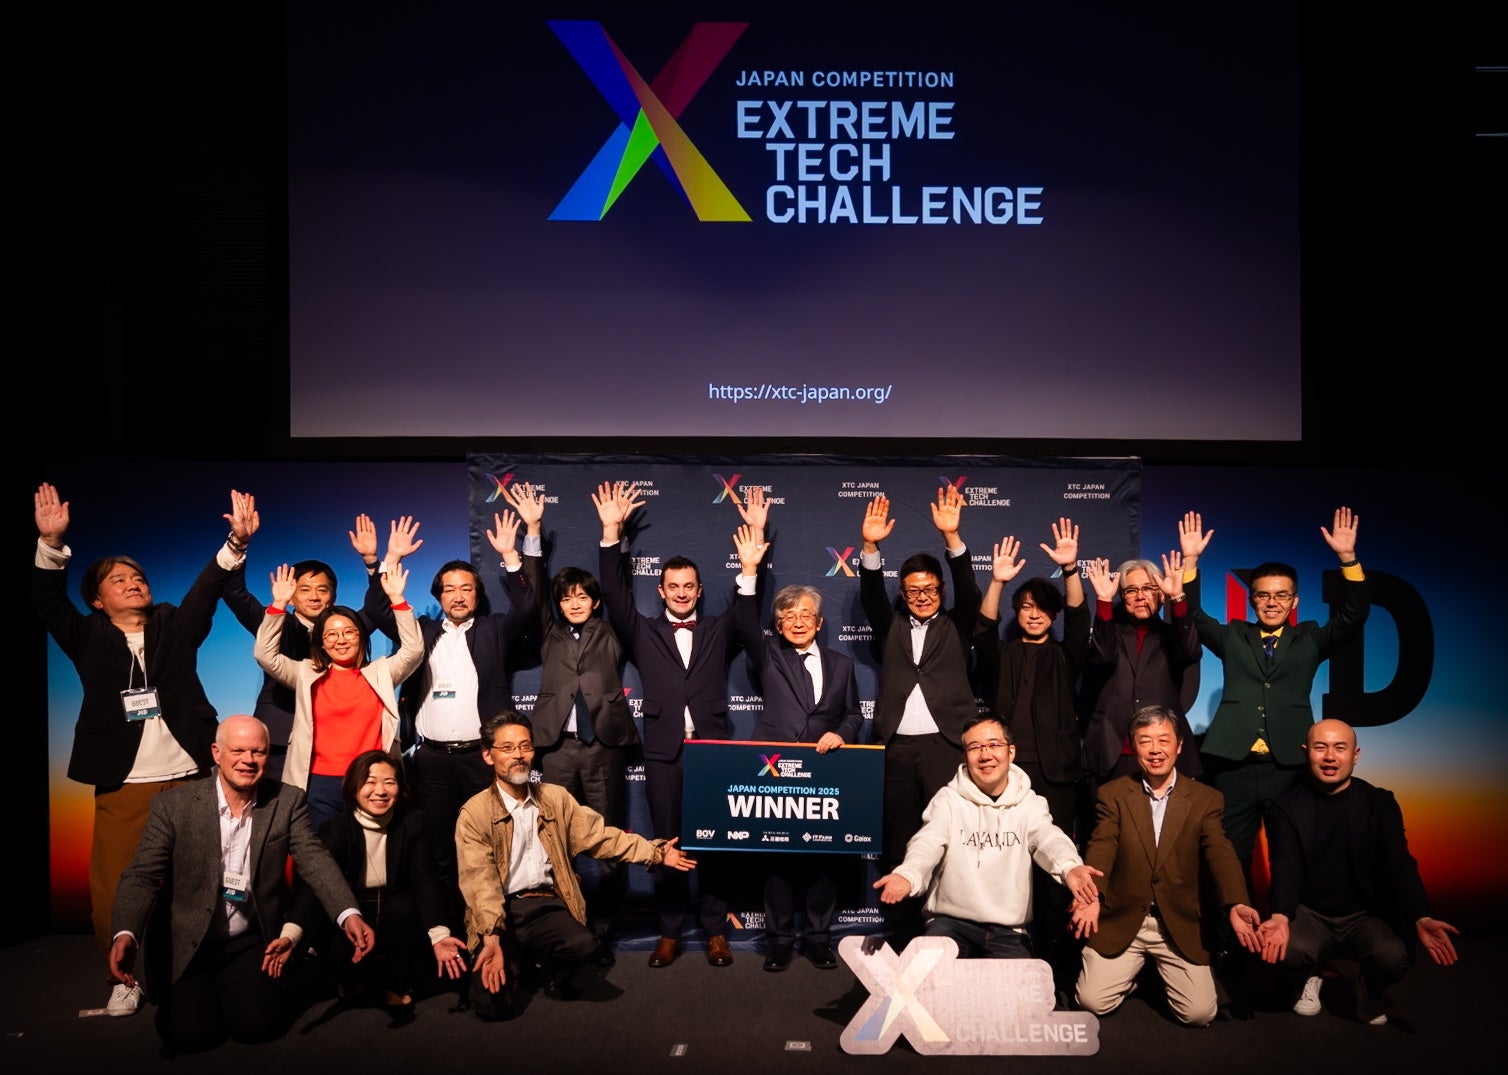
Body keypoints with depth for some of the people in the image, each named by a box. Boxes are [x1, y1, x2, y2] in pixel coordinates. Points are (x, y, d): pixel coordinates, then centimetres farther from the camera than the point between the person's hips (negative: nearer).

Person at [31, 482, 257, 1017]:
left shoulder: (174, 627, 10)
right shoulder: (90, 638, 8)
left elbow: (206, 587, -1)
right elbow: (49, 603, -5)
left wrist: (236, 542, -18)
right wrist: (52, 543, -21)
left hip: (186, 776, 0)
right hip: (121, 783, 0)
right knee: (113, 885, 1)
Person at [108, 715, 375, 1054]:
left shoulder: (287, 801, -5)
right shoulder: (173, 805, -8)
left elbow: (315, 860, -14)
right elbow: (142, 875, -11)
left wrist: (349, 915, -30)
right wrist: (126, 934, -30)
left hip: (253, 942, 1)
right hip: (186, 944, -1)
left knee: (256, 1023, -16)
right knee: (190, 1031, -16)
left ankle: (233, 986, 19)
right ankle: (177, 993, 20)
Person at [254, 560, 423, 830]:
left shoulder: (380, 673, 7)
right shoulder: (307, 675, 9)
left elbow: (413, 649, -4)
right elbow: (266, 655, 0)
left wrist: (397, 599, -11)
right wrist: (279, 605, -9)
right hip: (320, 784, 0)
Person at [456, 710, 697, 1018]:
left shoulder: (556, 798, 10)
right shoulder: (474, 812, -3)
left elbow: (600, 836, 9)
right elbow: (479, 880, -13)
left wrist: (655, 852, 1)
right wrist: (492, 936, -26)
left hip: (546, 906, 2)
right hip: (499, 913, -2)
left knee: (582, 945, -30)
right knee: (495, 1002, -21)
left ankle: (552, 975, 7)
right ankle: (515, 962, 15)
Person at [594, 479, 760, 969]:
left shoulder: (719, 630, 11)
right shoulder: (643, 631, 10)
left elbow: (748, 598, 2)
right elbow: (615, 593, 0)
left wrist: (756, 538, -8)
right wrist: (612, 532, -9)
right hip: (663, 752, 0)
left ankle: (715, 931, 16)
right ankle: (670, 932, 16)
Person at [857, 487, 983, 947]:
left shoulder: (955, 627, 11)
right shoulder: (891, 628, 15)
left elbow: (969, 592, -4)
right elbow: (871, 597, 0)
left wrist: (952, 537, -19)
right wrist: (870, 546, -16)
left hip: (945, 745, -2)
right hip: (897, 748, 2)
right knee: (900, 842, 4)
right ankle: (903, 936, 11)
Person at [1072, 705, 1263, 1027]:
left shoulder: (1206, 799, 2)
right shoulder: (1112, 794, 0)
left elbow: (1220, 855, -10)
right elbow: (1101, 849, -13)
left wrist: (1235, 905, -31)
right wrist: (1092, 896, -33)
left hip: (1181, 926, 1)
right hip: (1121, 922, 0)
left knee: (1199, 1013, -12)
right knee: (1093, 1002, -11)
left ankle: (1163, 973, 22)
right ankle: (1137, 972, 22)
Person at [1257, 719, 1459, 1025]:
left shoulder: (1379, 802, 0)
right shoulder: (1286, 807, -5)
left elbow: (1398, 865, -11)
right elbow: (1286, 868, -16)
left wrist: (1420, 918, -30)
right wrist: (1280, 916, -37)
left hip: (1364, 916, 1)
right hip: (1308, 914, -1)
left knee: (1393, 956, -31)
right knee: (1291, 950, -33)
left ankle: (1370, 1000, 8)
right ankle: (1306, 984, 8)